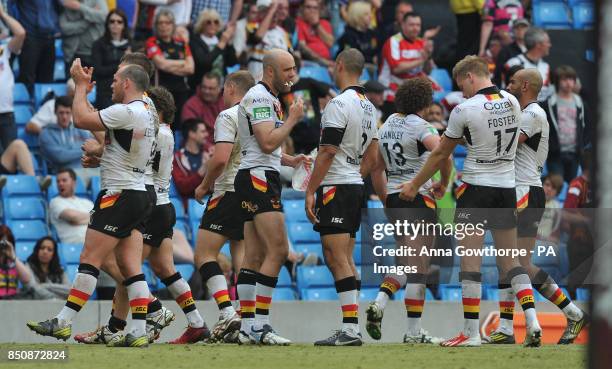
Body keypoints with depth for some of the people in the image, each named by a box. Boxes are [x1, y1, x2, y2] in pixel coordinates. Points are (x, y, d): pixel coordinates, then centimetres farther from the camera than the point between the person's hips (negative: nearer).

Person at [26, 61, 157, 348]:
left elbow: (81, 120, -14)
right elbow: (94, 120, 24)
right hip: (139, 195, 10)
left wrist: (81, 85, -1)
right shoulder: (145, 113, 15)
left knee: (89, 259, -6)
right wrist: (84, 88, 20)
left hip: (118, 195, -10)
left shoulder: (127, 111, -15)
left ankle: (63, 323, -5)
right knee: (131, 267, 3)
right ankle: (139, 332, -4)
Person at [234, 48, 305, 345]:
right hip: (258, 178, -11)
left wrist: (288, 160, 18)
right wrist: (292, 119, -9)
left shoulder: (268, 98, 23)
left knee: (255, 256, 7)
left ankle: (247, 327, 5)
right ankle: (260, 325, -19)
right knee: (278, 250, -16)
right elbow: (268, 142, -21)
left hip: (258, 180, 11)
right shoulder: (260, 97, -11)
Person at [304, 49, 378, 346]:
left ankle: (351, 329, -18)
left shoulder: (339, 104, -13)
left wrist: (310, 190, -15)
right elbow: (372, 157, 20)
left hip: (335, 187, -9)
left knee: (338, 259, -11)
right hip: (355, 187, 9)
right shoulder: (368, 107, 15)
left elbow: (327, 153, -17)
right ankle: (349, 330, 11)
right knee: (343, 260, 12)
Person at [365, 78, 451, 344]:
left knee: (405, 263, 20)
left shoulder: (387, 125, 11)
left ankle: (379, 302, -5)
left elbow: (376, 169, 16)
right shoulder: (419, 126, -11)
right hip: (418, 197, -7)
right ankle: (413, 331, 0)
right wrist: (443, 182, -9)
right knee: (418, 266, -1)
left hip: (393, 199, 7)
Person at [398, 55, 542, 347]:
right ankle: (532, 321, -1)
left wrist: (414, 185, 9)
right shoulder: (512, 103, 2)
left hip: (477, 187, -5)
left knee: (470, 260, -2)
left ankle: (471, 332, -3)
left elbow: (441, 154, -4)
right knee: (510, 261, 11)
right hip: (507, 187, 6)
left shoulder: (465, 110, -13)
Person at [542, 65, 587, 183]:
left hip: (574, 154, 4)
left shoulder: (579, 103, 10)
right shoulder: (549, 103, -2)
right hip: (556, 154, -4)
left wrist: (581, 145, 4)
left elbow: (583, 127, 15)